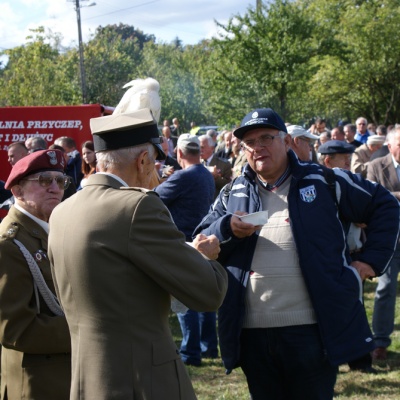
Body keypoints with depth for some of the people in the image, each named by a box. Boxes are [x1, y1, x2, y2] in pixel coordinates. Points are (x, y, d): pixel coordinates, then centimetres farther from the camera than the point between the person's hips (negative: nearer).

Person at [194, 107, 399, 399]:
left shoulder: (323, 182, 4)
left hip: (312, 331, -3)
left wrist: (372, 260, 1)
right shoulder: (234, 194, 13)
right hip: (253, 333, 3)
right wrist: (227, 229, -12)